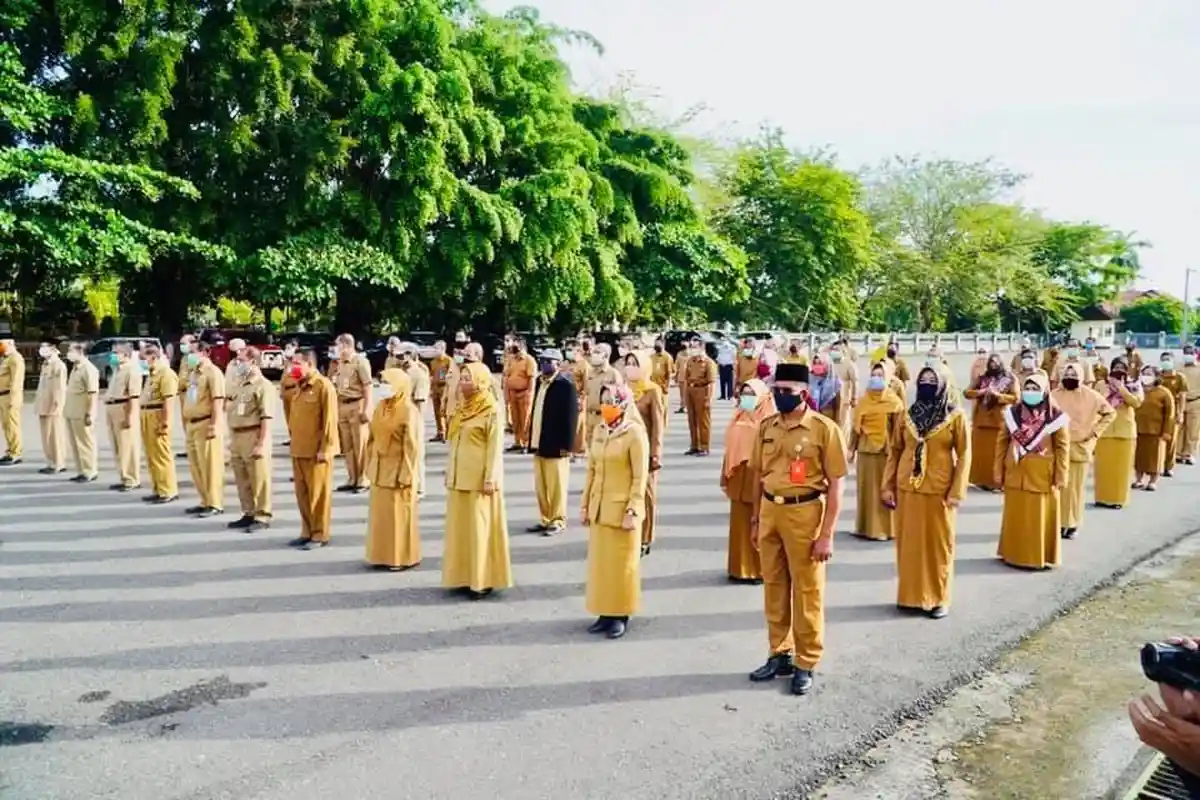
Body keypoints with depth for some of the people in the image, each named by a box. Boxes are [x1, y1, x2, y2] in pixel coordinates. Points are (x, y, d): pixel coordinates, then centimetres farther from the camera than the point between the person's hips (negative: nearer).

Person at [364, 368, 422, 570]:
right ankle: (381, 555, 23)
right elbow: (372, 438, 14)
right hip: (379, 470, 7)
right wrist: (369, 465, 11)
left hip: (398, 469, -7)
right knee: (379, 513, 12)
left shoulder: (408, 411, -14)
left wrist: (405, 475, -18)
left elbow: (412, 447, -16)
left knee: (399, 515, 1)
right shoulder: (380, 407, 9)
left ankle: (403, 557, 11)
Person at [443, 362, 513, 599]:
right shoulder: (462, 407, 11)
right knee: (460, 527, 11)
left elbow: (495, 447, -14)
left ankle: (483, 580, 7)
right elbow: (455, 443, 15)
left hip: (479, 478, -7)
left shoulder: (492, 410, -11)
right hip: (459, 477, 8)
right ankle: (465, 575, 20)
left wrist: (490, 479, -17)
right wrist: (450, 472, 14)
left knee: (480, 528, -2)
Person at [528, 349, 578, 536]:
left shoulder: (566, 385, -11)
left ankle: (557, 521, 14)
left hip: (555, 445, -8)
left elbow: (570, 416, -15)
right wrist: (532, 439, 13)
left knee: (555, 486, 3)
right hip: (538, 443, 8)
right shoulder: (539, 382, 12)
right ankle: (545, 519, 25)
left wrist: (566, 445, -18)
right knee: (540, 486, 14)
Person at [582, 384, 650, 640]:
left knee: (621, 564, 4)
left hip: (622, 509, -6)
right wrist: (585, 505, 9)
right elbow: (591, 471, 11)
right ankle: (605, 613, 21)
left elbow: (639, 477, -13)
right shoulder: (598, 431, 7)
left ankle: (620, 616, 16)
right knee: (599, 563, 10)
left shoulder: (635, 433, -12)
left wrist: (632, 511, -17)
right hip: (599, 509, 6)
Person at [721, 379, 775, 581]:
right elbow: (730, 449, 12)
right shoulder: (738, 419, 10)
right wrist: (726, 477, 11)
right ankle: (740, 568, 21)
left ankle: (761, 569, 14)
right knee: (740, 524, 11)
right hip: (739, 480, 6)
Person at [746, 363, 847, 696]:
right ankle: (779, 654, 30)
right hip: (770, 511, 5)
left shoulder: (824, 428, -11)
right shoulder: (766, 426, 5)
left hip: (805, 512, -5)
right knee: (774, 588, 15)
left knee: (807, 592, 6)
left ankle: (806, 664, 20)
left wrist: (827, 535, -13)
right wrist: (756, 519, 13)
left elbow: (836, 484, -10)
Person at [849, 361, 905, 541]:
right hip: (865, 450, 4)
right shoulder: (863, 401, 8)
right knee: (866, 489, 9)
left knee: (884, 490, 2)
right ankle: (866, 526, 19)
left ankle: (884, 528, 11)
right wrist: (851, 448, 9)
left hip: (885, 451, -4)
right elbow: (855, 427, 11)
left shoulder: (895, 402, -4)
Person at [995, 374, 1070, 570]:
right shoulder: (1012, 413, 1)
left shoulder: (1055, 416, -6)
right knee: (1015, 515, 11)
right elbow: (1002, 442, 4)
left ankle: (1041, 556, 17)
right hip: (1016, 474, 3)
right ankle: (1013, 554, 22)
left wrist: (1061, 476, -7)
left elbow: (1063, 447, -4)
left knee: (1041, 516, 6)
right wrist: (999, 470, 3)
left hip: (1042, 476, -2)